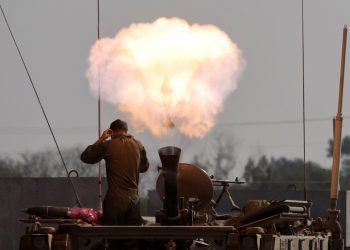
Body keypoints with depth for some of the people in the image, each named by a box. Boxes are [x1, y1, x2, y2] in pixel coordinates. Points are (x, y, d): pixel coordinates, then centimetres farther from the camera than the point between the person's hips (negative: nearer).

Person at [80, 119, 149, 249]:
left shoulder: (108, 145, -6)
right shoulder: (138, 145, 5)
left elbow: (85, 157, 4)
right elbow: (144, 167, 21)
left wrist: (100, 139, 10)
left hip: (115, 199, -4)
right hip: (134, 198, 4)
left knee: (114, 239, 1)